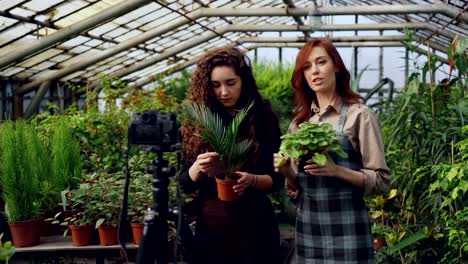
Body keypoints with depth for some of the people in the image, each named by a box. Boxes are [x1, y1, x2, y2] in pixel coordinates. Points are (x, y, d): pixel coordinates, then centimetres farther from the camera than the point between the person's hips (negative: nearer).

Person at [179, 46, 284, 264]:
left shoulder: (263, 119, -2)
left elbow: (277, 179, 0)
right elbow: (185, 184, 2)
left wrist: (252, 180, -20)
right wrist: (198, 167, -18)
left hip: (254, 227, -1)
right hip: (210, 227, 1)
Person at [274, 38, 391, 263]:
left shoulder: (359, 116, -6)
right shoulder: (299, 122, 8)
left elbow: (381, 180, -8)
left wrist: (336, 170, -21)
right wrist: (286, 170, -7)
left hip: (346, 227, -4)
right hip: (307, 227, 5)